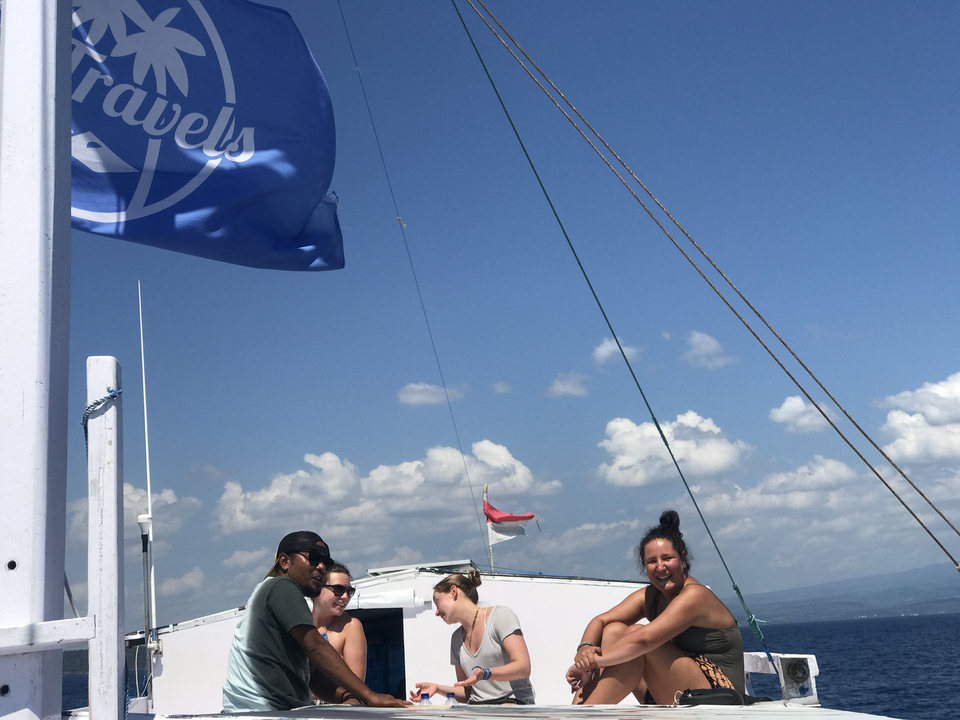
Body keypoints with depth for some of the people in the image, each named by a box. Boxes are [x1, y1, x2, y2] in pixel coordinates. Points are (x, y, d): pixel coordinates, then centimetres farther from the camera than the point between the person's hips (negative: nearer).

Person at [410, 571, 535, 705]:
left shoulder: (500, 615, -1)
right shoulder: (457, 638, 20)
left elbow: (523, 668, -11)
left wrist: (484, 674, -25)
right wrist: (437, 688, 3)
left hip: (514, 703, -6)